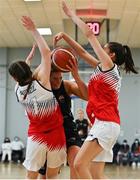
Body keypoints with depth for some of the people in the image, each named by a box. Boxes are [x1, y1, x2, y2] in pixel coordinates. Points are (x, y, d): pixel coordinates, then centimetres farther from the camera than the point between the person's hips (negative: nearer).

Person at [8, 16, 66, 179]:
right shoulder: (41, 82, -14)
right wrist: (34, 30, -10)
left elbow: (31, 78, 16)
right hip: (55, 134, -2)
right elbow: (46, 52, -15)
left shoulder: (18, 91, -3)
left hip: (36, 136, 2)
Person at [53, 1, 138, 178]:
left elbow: (89, 34, -2)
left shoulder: (109, 65, -1)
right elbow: (83, 53, 23)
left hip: (105, 123, -9)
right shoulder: (104, 69, 21)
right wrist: (65, 36, 13)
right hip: (104, 124, 9)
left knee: (80, 164, -18)